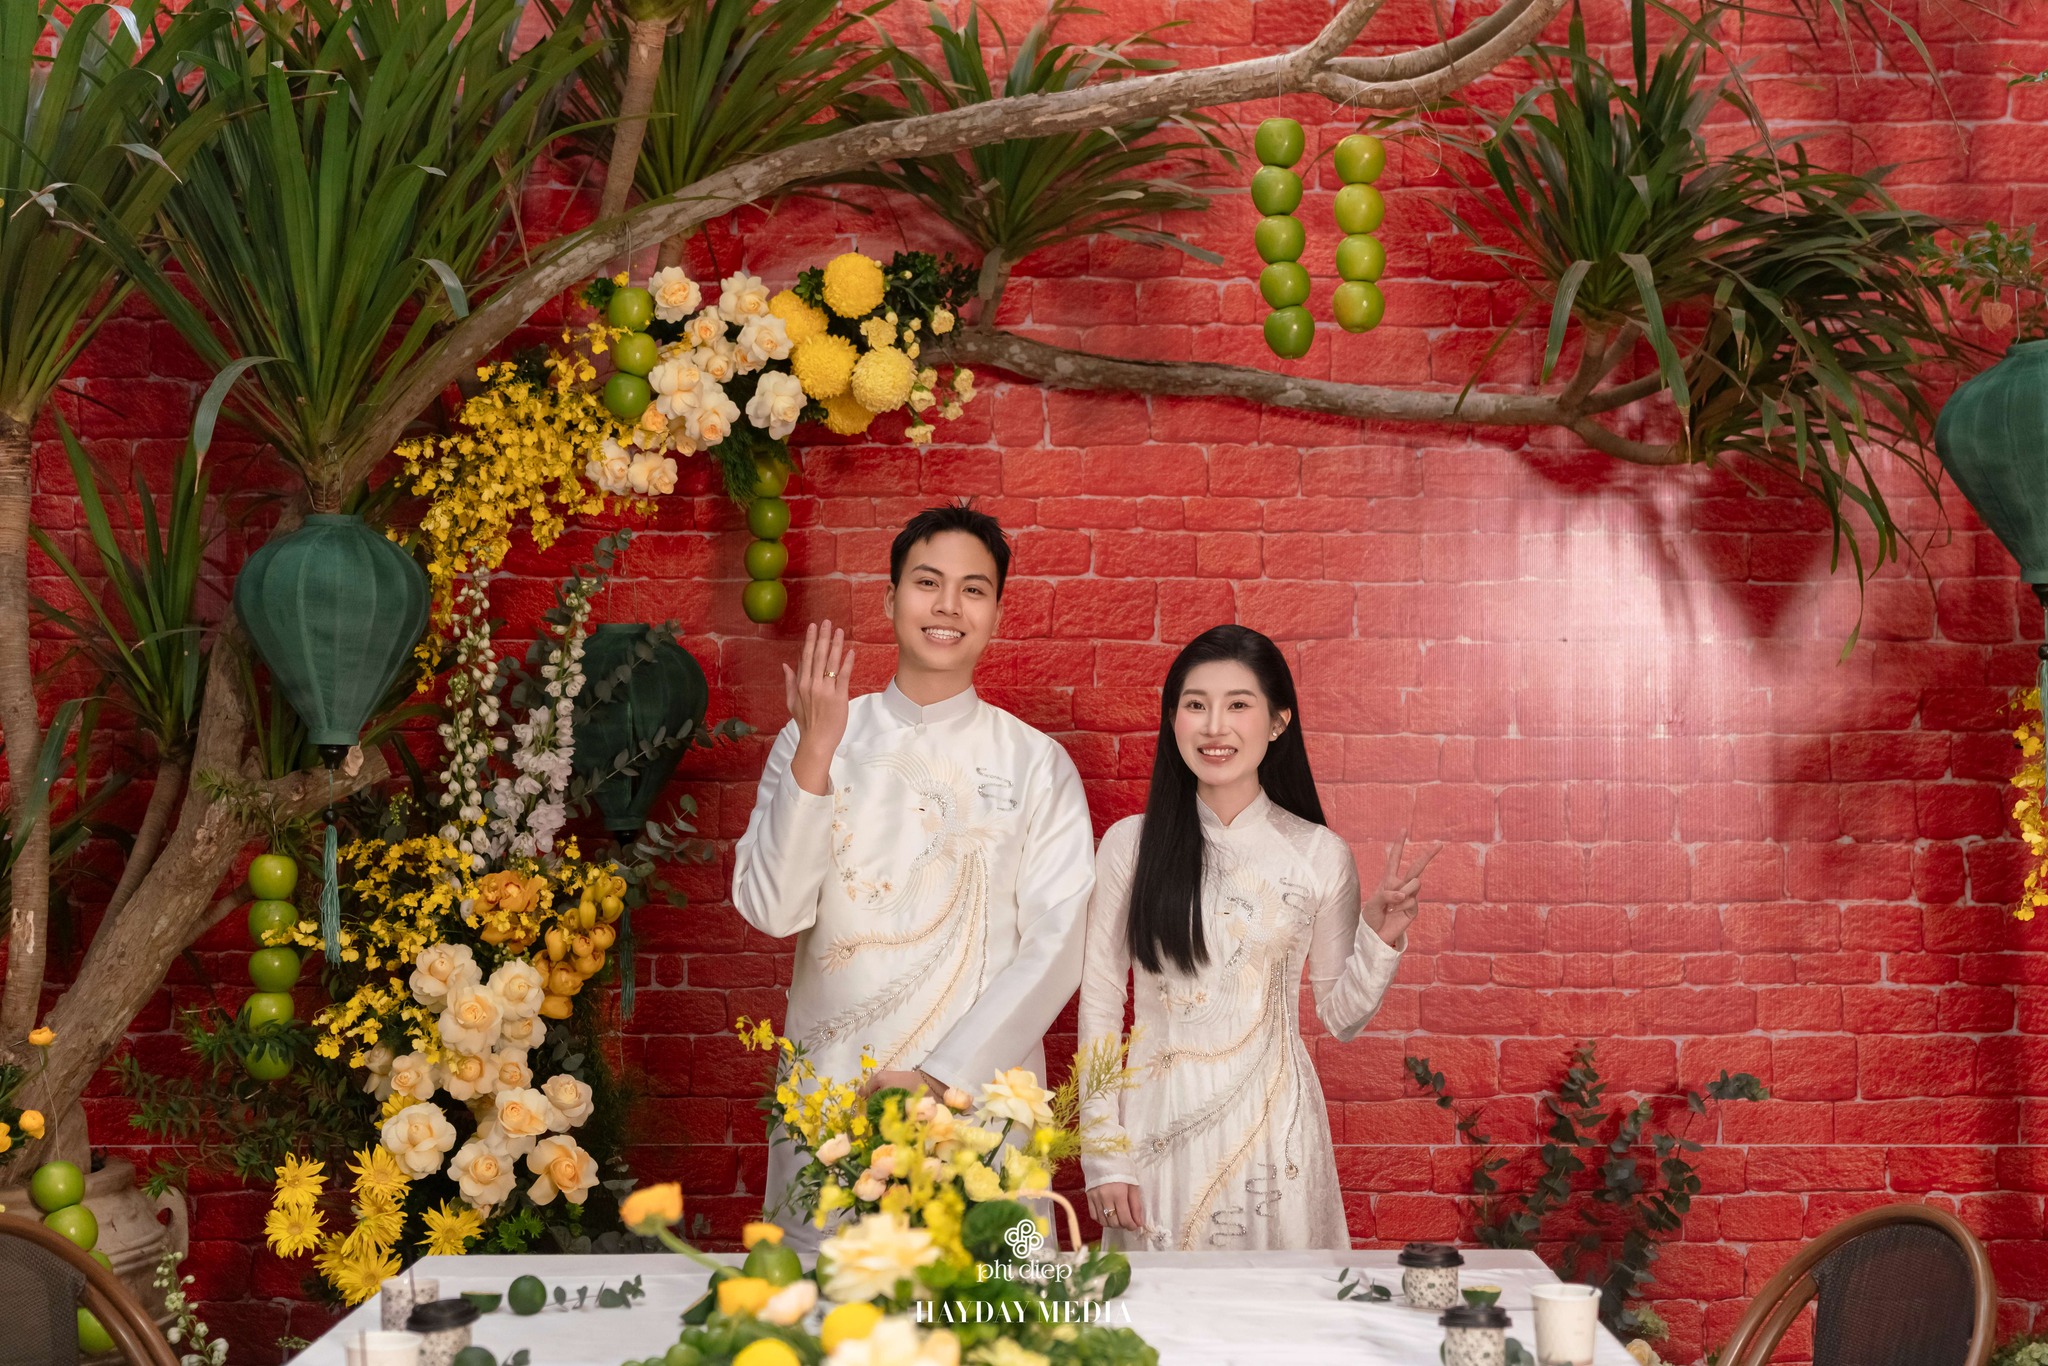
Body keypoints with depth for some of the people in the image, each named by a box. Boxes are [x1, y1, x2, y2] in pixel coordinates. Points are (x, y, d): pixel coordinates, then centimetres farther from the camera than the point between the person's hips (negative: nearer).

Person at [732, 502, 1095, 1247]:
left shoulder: (1036, 764, 3)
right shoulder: (811, 742, 6)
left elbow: (1056, 945, -4)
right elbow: (770, 908, -5)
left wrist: (938, 1077, -12)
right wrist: (816, 752, -15)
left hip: (980, 1093, 0)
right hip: (830, 1094, 1)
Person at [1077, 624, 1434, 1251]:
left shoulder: (1321, 855, -1)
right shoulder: (1130, 844, -2)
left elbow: (1340, 1016, 8)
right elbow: (1099, 1005, 1)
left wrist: (1379, 941, -10)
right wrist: (1103, 1153, -3)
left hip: (1273, 1128, 0)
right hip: (1159, 1123, 0)